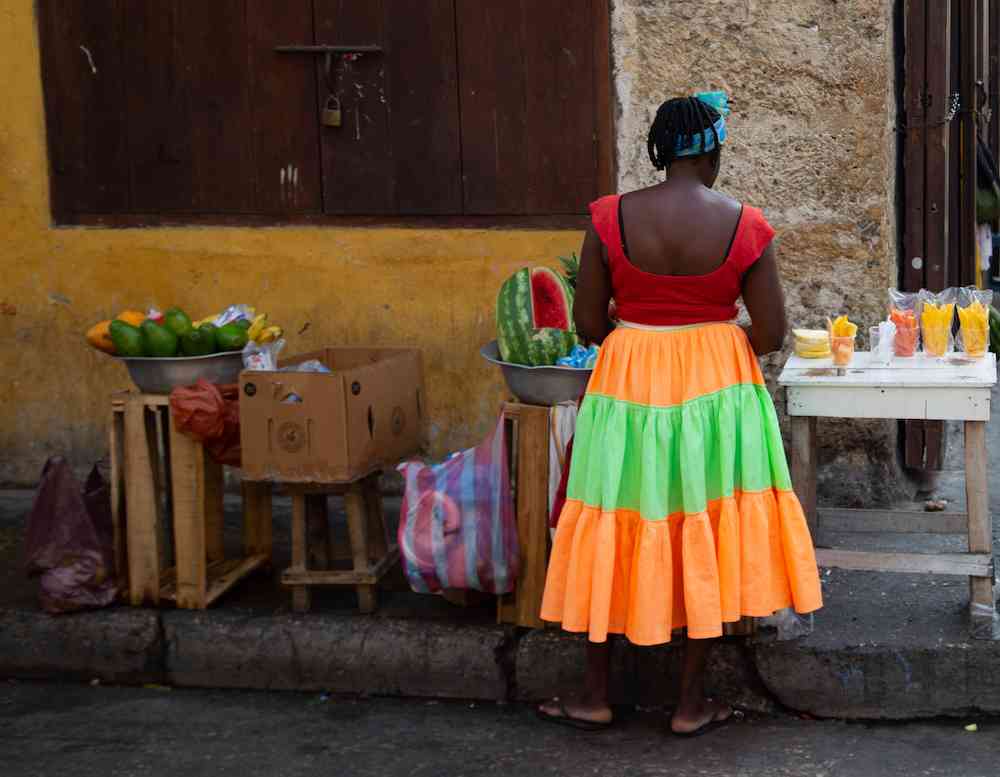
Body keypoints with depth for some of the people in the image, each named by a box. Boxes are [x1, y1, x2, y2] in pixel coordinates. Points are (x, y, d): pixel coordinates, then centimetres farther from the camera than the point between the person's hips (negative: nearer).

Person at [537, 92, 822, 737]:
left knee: (614, 537, 12)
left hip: (628, 391, 1)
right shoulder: (744, 225, -10)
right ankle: (693, 704, 18)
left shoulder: (611, 218, -9)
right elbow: (771, 335, -7)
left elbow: (589, 324, -4)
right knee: (708, 537, 11)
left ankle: (596, 696, 22)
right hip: (717, 391, 0)